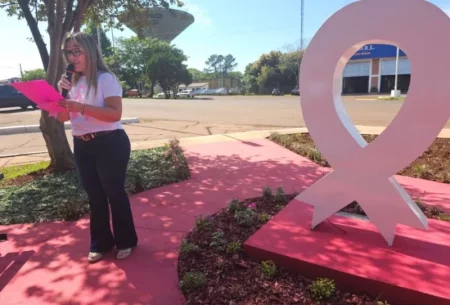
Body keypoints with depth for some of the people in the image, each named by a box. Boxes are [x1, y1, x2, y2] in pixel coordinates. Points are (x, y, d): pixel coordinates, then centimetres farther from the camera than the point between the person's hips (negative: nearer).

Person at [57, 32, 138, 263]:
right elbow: (63, 118, 11)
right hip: (81, 146, 7)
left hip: (110, 144, -7)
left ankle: (125, 241, 21)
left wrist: (81, 107, -26)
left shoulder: (105, 78, -9)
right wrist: (61, 94, -5)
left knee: (115, 193, 3)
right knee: (95, 196, 14)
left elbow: (115, 114, -20)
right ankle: (101, 243, 29)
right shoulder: (74, 82, 12)